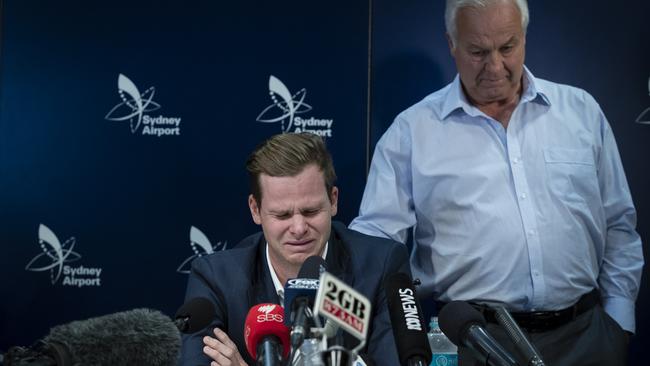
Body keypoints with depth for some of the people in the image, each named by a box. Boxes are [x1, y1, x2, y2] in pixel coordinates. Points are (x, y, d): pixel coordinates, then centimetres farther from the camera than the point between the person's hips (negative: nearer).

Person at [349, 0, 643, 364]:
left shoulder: (581, 110, 6)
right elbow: (376, 234, -4)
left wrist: (618, 316, 5)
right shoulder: (413, 129, -2)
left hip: (582, 333, 3)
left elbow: (618, 225, 10)